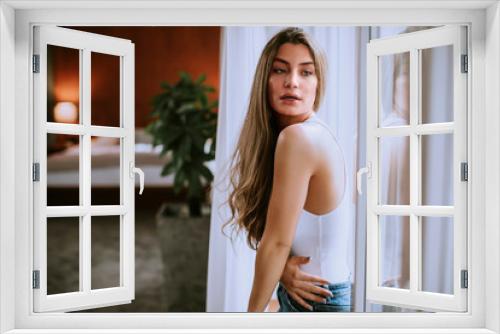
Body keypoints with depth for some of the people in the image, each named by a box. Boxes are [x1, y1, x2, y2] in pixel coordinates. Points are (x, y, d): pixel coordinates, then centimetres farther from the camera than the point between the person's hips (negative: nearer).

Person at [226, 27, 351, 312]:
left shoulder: (296, 137, -24)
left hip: (316, 299, -7)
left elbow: (277, 241, -20)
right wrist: (282, 268, -16)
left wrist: (254, 311, -10)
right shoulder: (315, 133, 2)